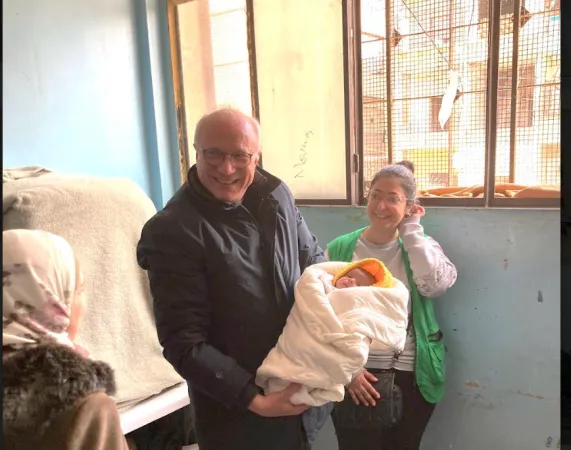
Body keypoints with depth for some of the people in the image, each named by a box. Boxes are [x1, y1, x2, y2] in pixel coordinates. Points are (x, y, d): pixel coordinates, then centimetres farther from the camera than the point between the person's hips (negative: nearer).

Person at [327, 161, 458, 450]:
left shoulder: (420, 246, 2)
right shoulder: (339, 249, -4)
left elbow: (436, 285, -20)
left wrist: (411, 228, -14)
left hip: (412, 379, 2)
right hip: (354, 380, -1)